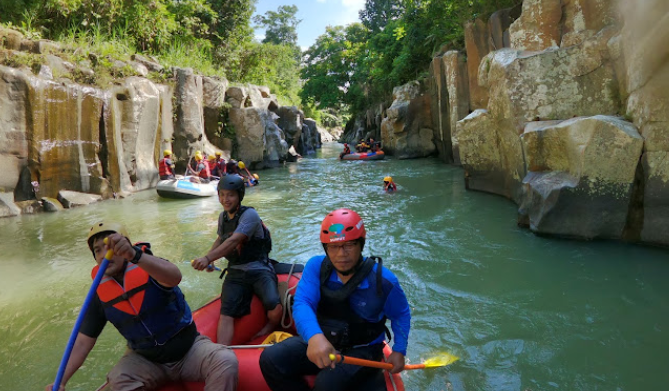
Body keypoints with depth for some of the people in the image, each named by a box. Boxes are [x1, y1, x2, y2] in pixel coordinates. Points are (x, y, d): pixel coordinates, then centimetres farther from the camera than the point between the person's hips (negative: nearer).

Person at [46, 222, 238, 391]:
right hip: (145, 360, 4)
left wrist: (134, 255, -57)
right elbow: (83, 342, -1)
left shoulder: (148, 268, -16)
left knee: (226, 361, -28)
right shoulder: (101, 293, -4)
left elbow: (175, 277, -41)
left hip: (189, 349, -3)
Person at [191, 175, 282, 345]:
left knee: (275, 308, -26)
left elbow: (233, 241, -26)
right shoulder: (223, 217, 12)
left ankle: (268, 331, 7)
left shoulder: (249, 215, -12)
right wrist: (208, 257, 10)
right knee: (226, 313, -17)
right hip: (235, 273, 6)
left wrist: (208, 258, -38)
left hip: (259, 270, -5)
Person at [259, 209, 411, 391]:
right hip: (320, 340, 3)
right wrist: (314, 336, -48)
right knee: (270, 359, -17)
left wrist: (399, 350, -7)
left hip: (362, 351, -3)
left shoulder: (383, 280, -16)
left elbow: (401, 315, 3)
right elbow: (301, 303, -28)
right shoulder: (316, 266, -14)